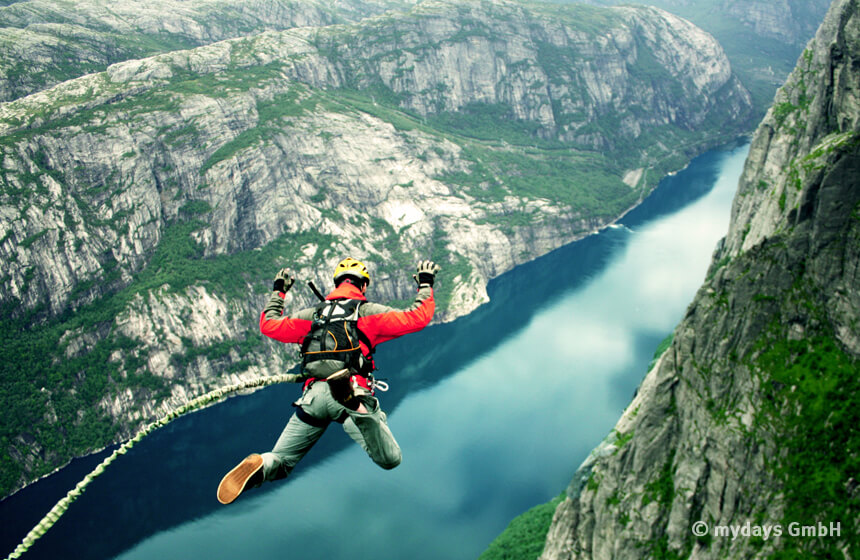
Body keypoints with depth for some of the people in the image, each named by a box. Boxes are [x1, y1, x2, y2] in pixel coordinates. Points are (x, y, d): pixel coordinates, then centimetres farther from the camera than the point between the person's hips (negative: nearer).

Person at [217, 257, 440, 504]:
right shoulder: (368, 311, 13)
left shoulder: (312, 315, 22)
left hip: (313, 394, 3)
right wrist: (425, 285, 25)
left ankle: (260, 467, -21)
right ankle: (355, 403, -39)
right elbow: (416, 317, 8)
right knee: (390, 460, -13)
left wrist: (278, 292, 48)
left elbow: (268, 324, 32)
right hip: (355, 389, -3)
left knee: (280, 462, 18)